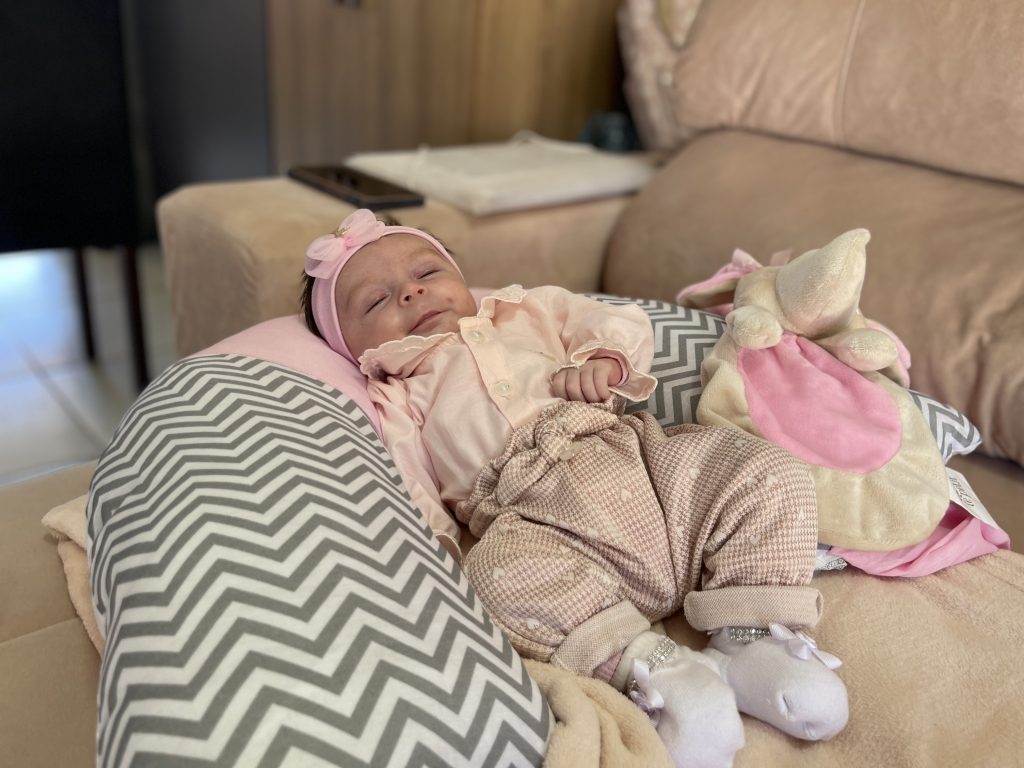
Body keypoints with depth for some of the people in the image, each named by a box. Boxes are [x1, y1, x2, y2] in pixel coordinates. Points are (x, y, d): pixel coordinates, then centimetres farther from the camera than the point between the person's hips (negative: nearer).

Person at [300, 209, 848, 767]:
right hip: (539, 520, -3)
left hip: (643, 458, 4)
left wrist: (603, 360, 2)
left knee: (767, 471, -14)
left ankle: (751, 641, -14)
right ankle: (655, 665, -31)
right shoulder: (397, 404, 22)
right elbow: (404, 494, 7)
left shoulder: (526, 312, 31)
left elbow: (622, 323, 26)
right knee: (498, 570, -35)